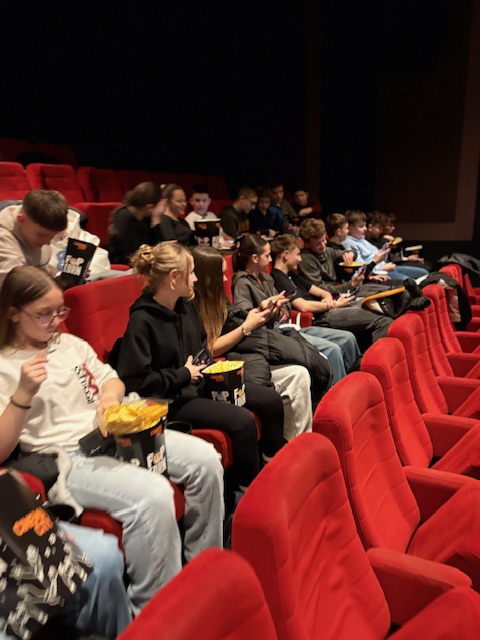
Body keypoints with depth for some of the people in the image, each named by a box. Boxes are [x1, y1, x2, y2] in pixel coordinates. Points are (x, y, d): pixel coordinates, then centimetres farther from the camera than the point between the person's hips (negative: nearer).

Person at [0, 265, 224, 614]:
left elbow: (113, 380, 21)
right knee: (153, 494, -33)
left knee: (206, 459, -8)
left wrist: (110, 394, -4)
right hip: (67, 458, -6)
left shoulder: (71, 343, 13)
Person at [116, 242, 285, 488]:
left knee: (271, 400, 4)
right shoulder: (142, 321, -20)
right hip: (172, 399, -9)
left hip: (200, 383, 9)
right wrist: (183, 375, -16)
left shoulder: (187, 305, 5)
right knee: (242, 420, -26)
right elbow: (135, 381, -22)